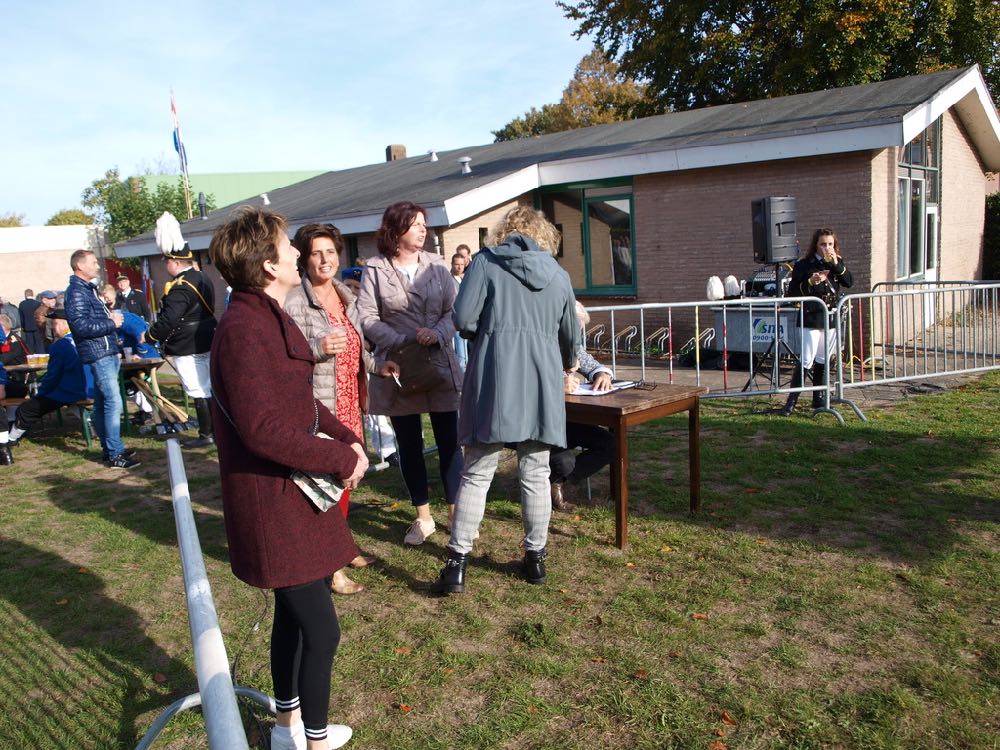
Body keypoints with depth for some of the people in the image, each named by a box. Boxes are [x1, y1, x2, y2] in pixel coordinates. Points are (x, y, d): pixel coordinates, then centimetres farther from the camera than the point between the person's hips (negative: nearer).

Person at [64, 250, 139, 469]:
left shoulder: (88, 288, 20)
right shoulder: (77, 292, -12)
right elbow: (80, 325, -22)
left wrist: (111, 317, 7)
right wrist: (111, 323, -14)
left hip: (106, 352, 10)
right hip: (98, 354, -10)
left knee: (102, 403, 14)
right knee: (113, 402, -11)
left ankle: (109, 448, 22)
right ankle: (115, 454, -7)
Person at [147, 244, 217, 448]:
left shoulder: (180, 288, -20)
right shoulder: (202, 279, 9)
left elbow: (168, 320, -24)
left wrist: (150, 336, -10)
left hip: (187, 349, -9)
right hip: (207, 344, 9)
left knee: (198, 392, -1)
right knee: (209, 389, 15)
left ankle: (206, 435, 8)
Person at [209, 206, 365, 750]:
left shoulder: (270, 318, 10)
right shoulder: (245, 329, -23)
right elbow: (263, 429, -27)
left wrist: (346, 437, 2)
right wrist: (341, 459, -19)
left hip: (292, 493, 11)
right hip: (273, 503, -11)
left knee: (295, 614, 23)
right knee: (321, 631, -1)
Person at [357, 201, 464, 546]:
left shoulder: (436, 265, 4)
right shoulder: (375, 270, -2)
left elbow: (454, 310, 1)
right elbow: (367, 317, -7)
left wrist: (437, 334, -18)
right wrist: (403, 342, -17)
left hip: (440, 365, 1)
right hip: (399, 368, -1)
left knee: (449, 442, 4)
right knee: (409, 445, 10)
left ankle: (455, 513, 17)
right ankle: (423, 517, 24)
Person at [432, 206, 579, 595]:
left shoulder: (485, 262, 3)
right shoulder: (558, 274, 15)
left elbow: (463, 319, -7)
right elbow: (571, 335, 25)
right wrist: (569, 364, 46)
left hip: (494, 377, -3)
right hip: (542, 378, 3)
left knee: (476, 473, 3)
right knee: (535, 473, 11)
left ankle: (457, 565, 5)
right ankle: (535, 557, 20)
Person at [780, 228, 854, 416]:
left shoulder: (837, 263, 9)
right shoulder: (803, 264, -4)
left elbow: (849, 282, -3)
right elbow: (792, 291, -5)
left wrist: (837, 265, -13)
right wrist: (810, 283, -20)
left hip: (832, 318, 5)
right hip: (811, 318, -5)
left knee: (823, 360, 12)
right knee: (806, 361, -10)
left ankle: (818, 399, 22)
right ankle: (791, 401, -4)